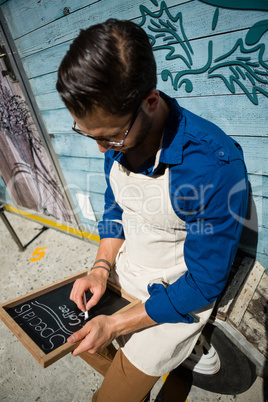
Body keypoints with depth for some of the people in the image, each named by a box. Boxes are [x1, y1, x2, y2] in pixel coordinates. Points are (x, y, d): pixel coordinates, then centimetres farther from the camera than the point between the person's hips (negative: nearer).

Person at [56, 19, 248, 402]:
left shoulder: (213, 165, -32)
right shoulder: (118, 139, -10)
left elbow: (204, 283, -22)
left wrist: (115, 325, -19)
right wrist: (101, 268, -8)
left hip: (177, 298, -6)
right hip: (124, 272, 7)